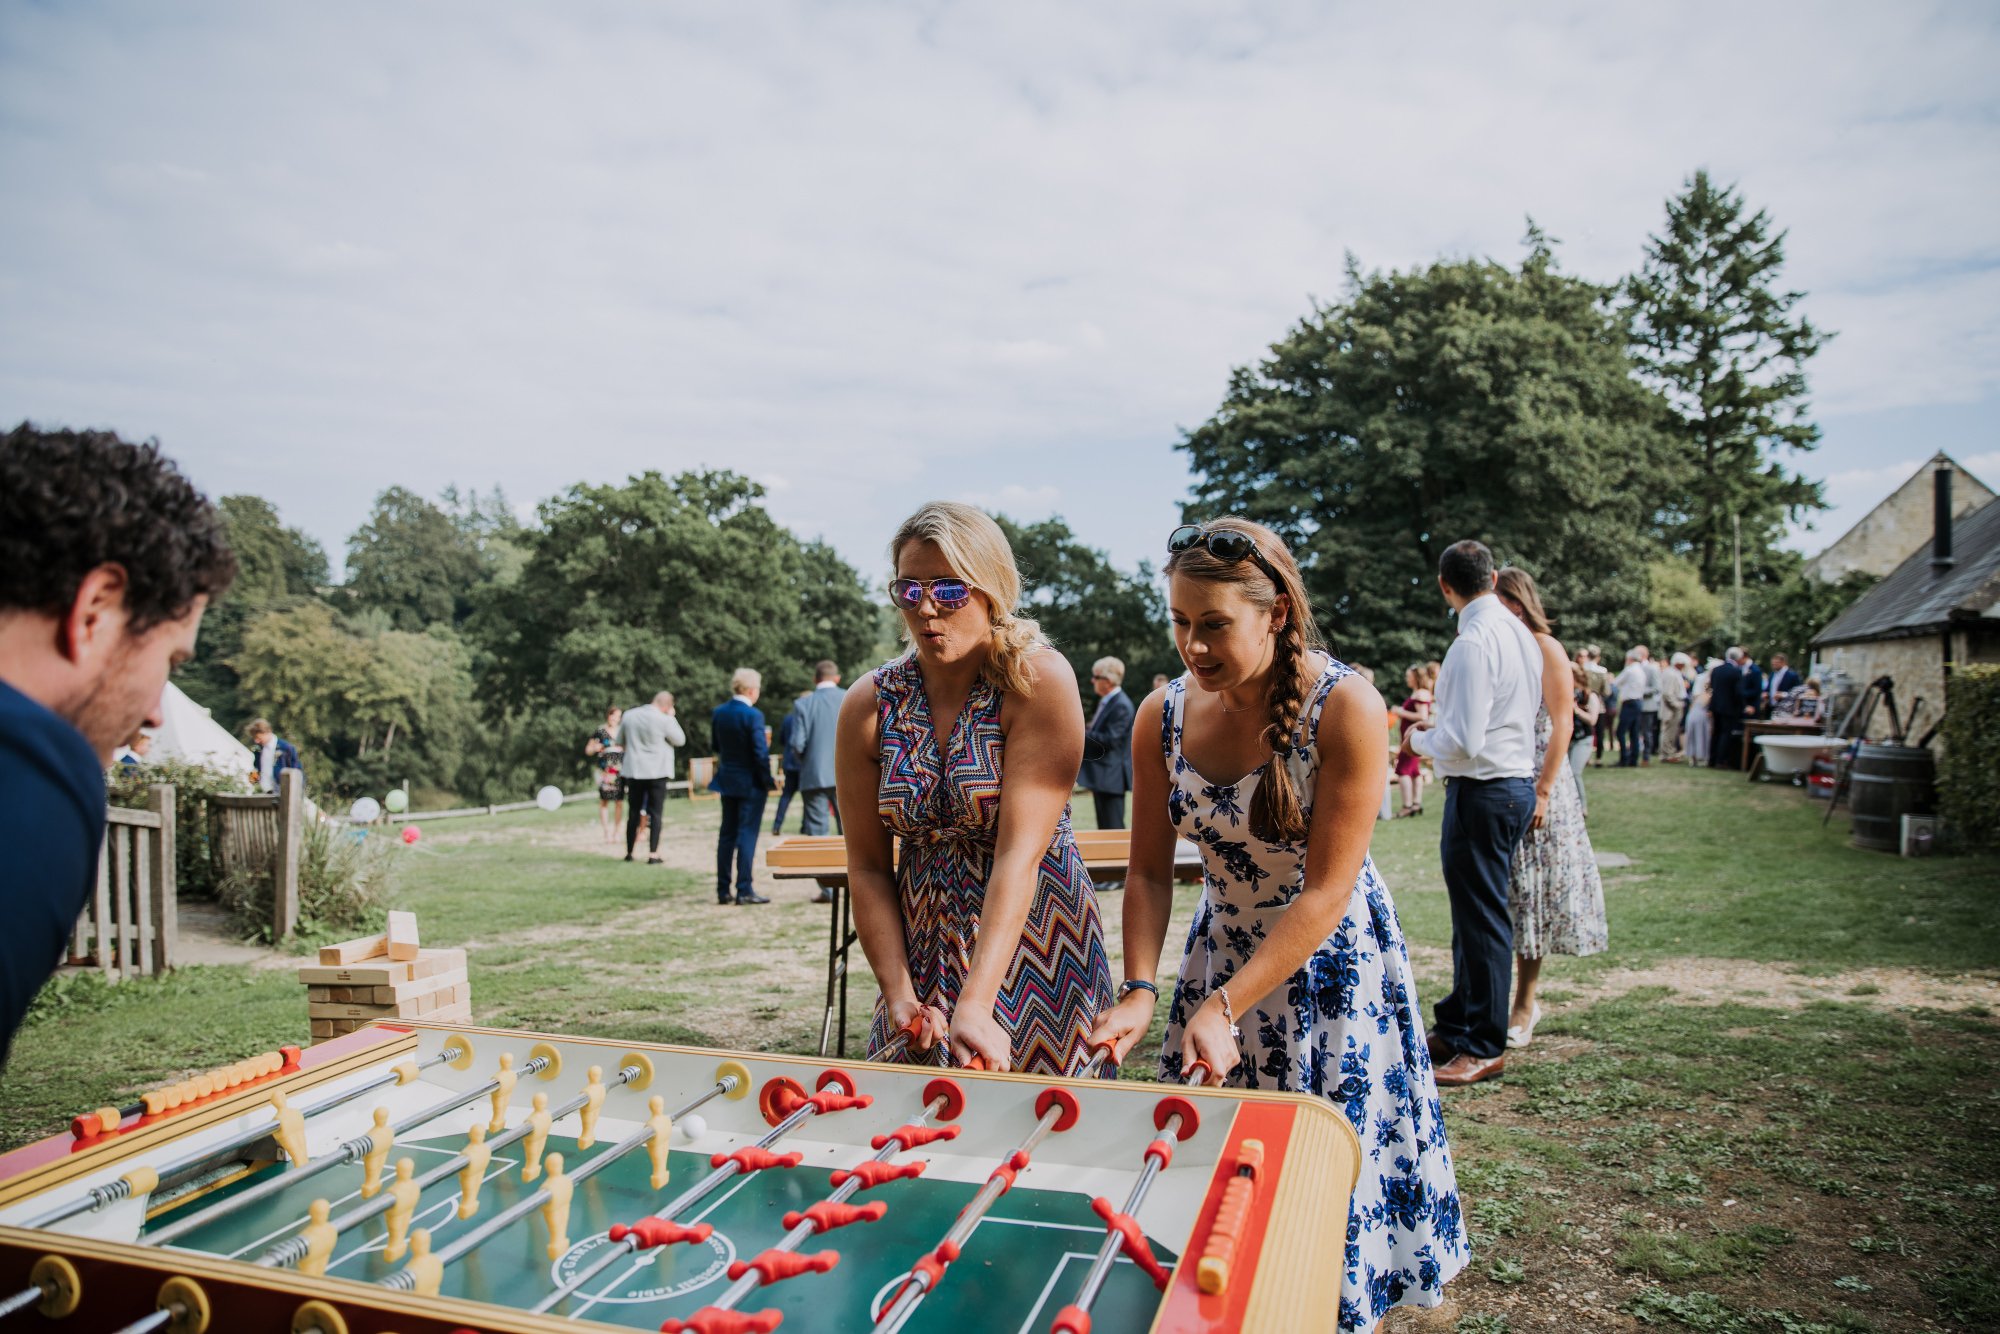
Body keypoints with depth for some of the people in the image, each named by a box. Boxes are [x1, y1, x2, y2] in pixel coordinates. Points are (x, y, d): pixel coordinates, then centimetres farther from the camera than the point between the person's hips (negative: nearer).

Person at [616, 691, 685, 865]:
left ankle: (629, 852, 19)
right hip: (657, 772, -4)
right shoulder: (665, 720, -13)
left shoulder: (629, 715, 3)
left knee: (633, 813, 12)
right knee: (655, 813, 0)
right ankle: (653, 854, -3)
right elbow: (680, 740, 2)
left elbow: (618, 742, 14)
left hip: (633, 771, 4)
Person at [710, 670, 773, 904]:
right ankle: (744, 890, 1)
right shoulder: (753, 716, -18)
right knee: (747, 835, -1)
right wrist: (768, 782, -7)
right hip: (750, 783, -6)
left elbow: (716, 746, 11)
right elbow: (761, 754, -18)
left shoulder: (718, 712, 3)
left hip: (726, 780, 6)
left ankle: (723, 890, 16)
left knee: (727, 834, 13)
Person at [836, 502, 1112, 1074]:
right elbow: (867, 867, -2)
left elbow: (1020, 853, -23)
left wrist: (975, 1005, -29)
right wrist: (898, 995, -12)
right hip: (922, 952, 3)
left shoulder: (1039, 681, -16)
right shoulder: (869, 704, -4)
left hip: (1033, 942, -3)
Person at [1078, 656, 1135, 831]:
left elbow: (1110, 740, -22)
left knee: (1113, 828, -7)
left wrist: (1082, 734, -16)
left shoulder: (1121, 705, -17)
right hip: (1101, 777, 10)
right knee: (1104, 828, 16)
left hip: (1111, 776, -10)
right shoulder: (1106, 702, 15)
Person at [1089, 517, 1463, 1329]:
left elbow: (1326, 891, -22)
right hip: (1222, 952, 4)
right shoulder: (1163, 716, -10)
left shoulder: (1346, 707, -22)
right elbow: (1149, 870, -3)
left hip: (1329, 965, -4)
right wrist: (1139, 992, -16)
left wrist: (1224, 1007, -26)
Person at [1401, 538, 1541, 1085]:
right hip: (1516, 780, 10)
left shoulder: (1474, 642, -19)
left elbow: (1463, 742, -23)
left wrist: (1419, 739, -5)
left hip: (1482, 792, -10)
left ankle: (1485, 1048, 10)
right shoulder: (1520, 632, 11)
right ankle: (1456, 1028, 29)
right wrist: (1440, 728, 19)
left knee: (1482, 919, -1)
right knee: (1474, 916, 17)